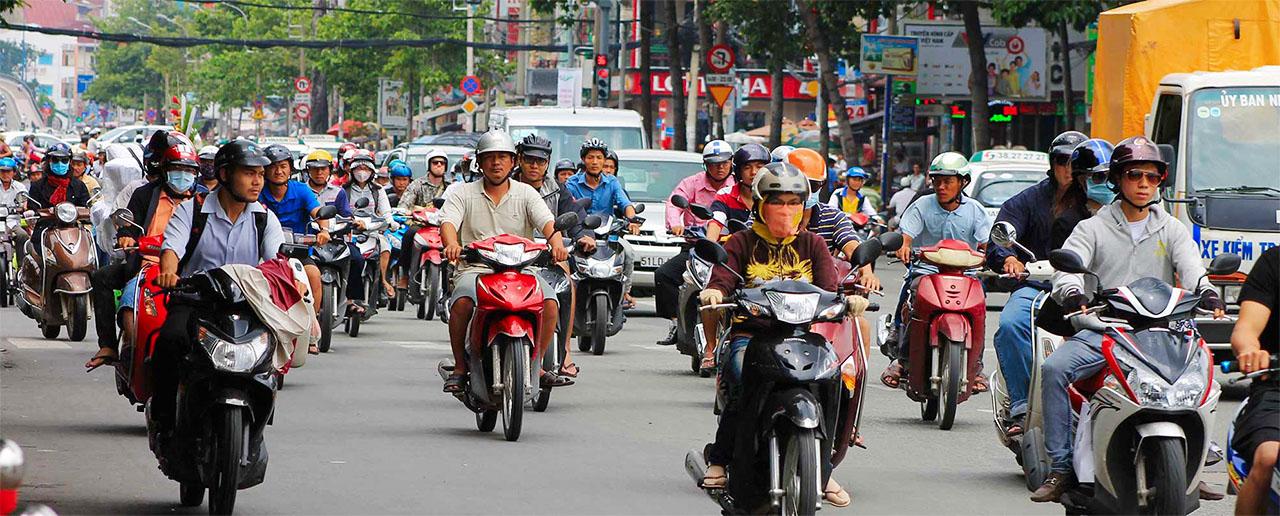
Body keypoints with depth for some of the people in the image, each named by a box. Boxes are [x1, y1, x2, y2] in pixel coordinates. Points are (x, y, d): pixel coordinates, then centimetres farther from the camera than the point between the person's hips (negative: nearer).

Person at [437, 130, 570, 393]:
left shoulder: (525, 193, 11)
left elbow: (547, 221, -4)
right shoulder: (463, 194, 9)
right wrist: (452, 244, -32)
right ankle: (460, 367, -16)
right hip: (475, 269, -1)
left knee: (550, 303, -25)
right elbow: (448, 221, -8)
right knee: (462, 302, -33)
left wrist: (556, 241, -28)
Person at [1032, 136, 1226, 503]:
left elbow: (1190, 265, -1)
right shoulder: (1094, 228, 12)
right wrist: (1073, 295, -28)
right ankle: (1060, 468, -26)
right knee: (1054, 368, -29)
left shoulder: (1171, 230, 17)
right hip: (1101, 331, -1)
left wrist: (1207, 294, -24)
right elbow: (1067, 268, -3)